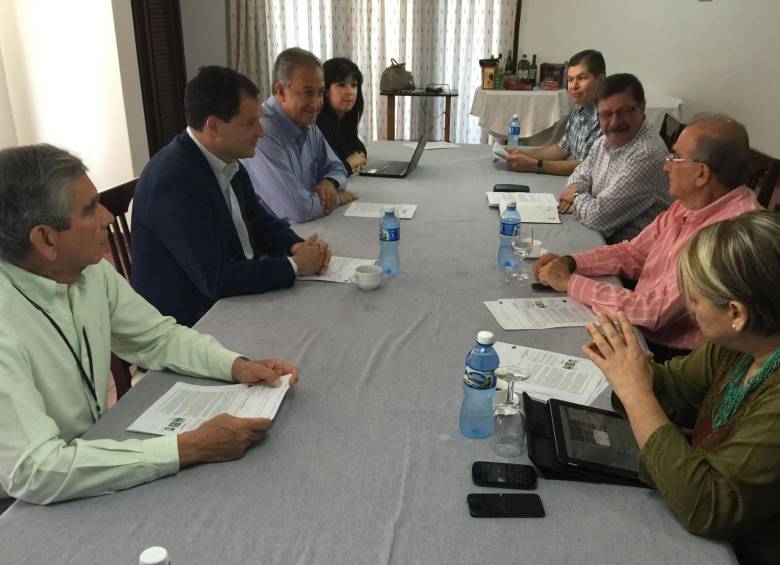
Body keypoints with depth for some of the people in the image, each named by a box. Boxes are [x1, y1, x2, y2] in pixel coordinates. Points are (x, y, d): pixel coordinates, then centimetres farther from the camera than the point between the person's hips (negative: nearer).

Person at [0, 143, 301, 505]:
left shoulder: (91, 272, -9)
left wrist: (238, 366, -13)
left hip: (95, 443, 6)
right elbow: (33, 472, -33)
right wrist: (189, 449, -32)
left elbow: (159, 337, 3)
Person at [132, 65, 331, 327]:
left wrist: (296, 246, -8)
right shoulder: (173, 182, -25)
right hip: (193, 321, -8)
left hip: (235, 294, 8)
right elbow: (215, 279, -27)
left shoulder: (227, 160, 0)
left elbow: (259, 220, 12)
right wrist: (294, 265, -19)